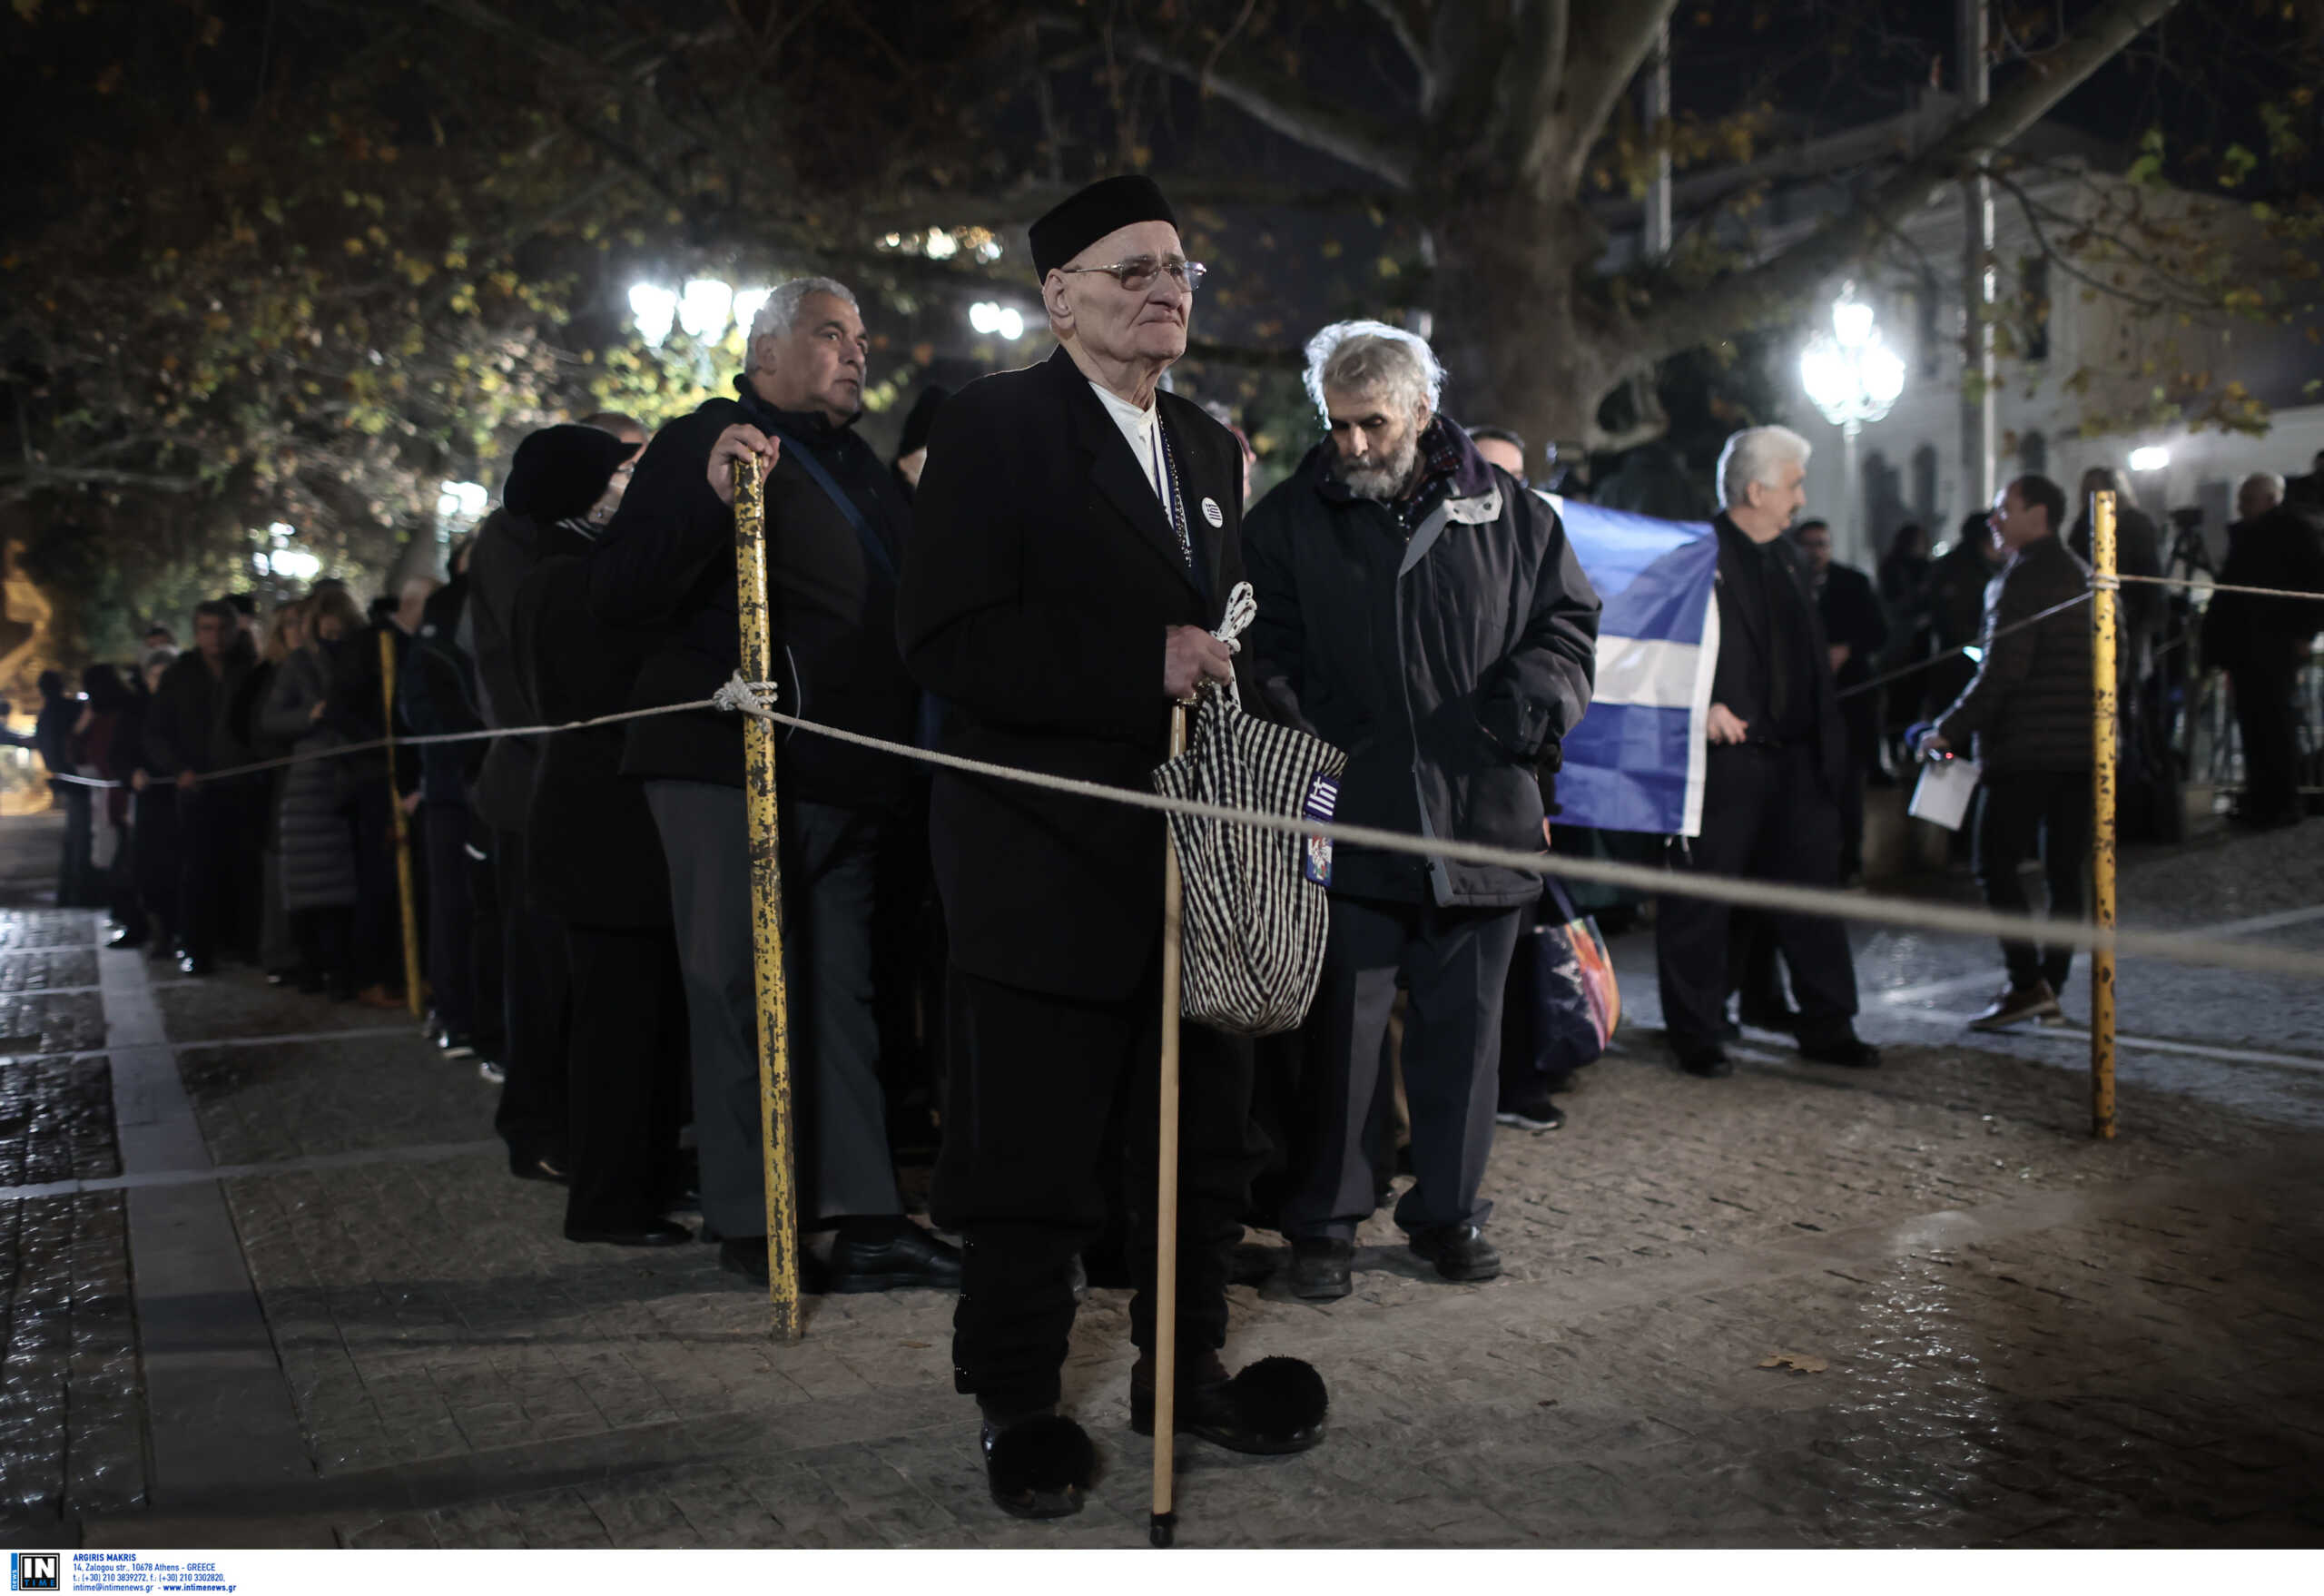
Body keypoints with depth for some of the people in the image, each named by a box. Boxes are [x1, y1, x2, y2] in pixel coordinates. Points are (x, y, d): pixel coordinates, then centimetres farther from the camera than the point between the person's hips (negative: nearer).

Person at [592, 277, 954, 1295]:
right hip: (732, 772, -7)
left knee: (840, 991, 7)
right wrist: (710, 499, -25)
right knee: (744, 990, -3)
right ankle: (751, 1222, 7)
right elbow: (616, 593, -12)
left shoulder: (860, 468, 21)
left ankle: (863, 1217, 10)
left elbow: (908, 606, 30)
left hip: (847, 780, 7)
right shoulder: (703, 446, -2)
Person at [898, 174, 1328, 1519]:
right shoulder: (996, 427, -8)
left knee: (1206, 1137, 15)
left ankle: (1187, 1368, 33)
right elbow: (948, 639, -18)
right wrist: (1145, 664, -23)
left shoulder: (1209, 446, 15)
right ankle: (1019, 1407, 22)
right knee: (1033, 1156, 3)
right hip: (1047, 865, -7)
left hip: (1193, 855, 7)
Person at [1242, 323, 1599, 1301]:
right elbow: (1267, 656, 4)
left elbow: (1568, 618, 14)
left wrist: (1530, 699, -5)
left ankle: (1450, 1210, 25)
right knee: (1342, 1028, 3)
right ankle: (1324, 1221, 16)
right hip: (1350, 820, -1)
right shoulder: (1287, 522, 5)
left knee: (1463, 1023, 10)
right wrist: (1308, 742, -14)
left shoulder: (1506, 510, 8)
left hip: (1479, 816, 2)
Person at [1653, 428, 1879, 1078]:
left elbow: (1813, 654, 22)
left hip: (1793, 757, 8)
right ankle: (1695, 1036, 12)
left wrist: (1828, 738, 15)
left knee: (1811, 888, 11)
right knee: (1700, 899, 1)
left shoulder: (1785, 557, 17)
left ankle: (1827, 1027, 22)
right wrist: (1701, 707, -25)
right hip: (1722, 757, -7)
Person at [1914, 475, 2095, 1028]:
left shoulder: (2023, 576, -10)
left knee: (1996, 864, -4)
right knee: (2065, 872, 8)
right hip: (2084, 748, 8)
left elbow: (2002, 670, -18)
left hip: (2025, 748, -8)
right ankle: (2050, 986, 11)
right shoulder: (2081, 575, 17)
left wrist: (1949, 729, -12)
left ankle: (2027, 983, -11)